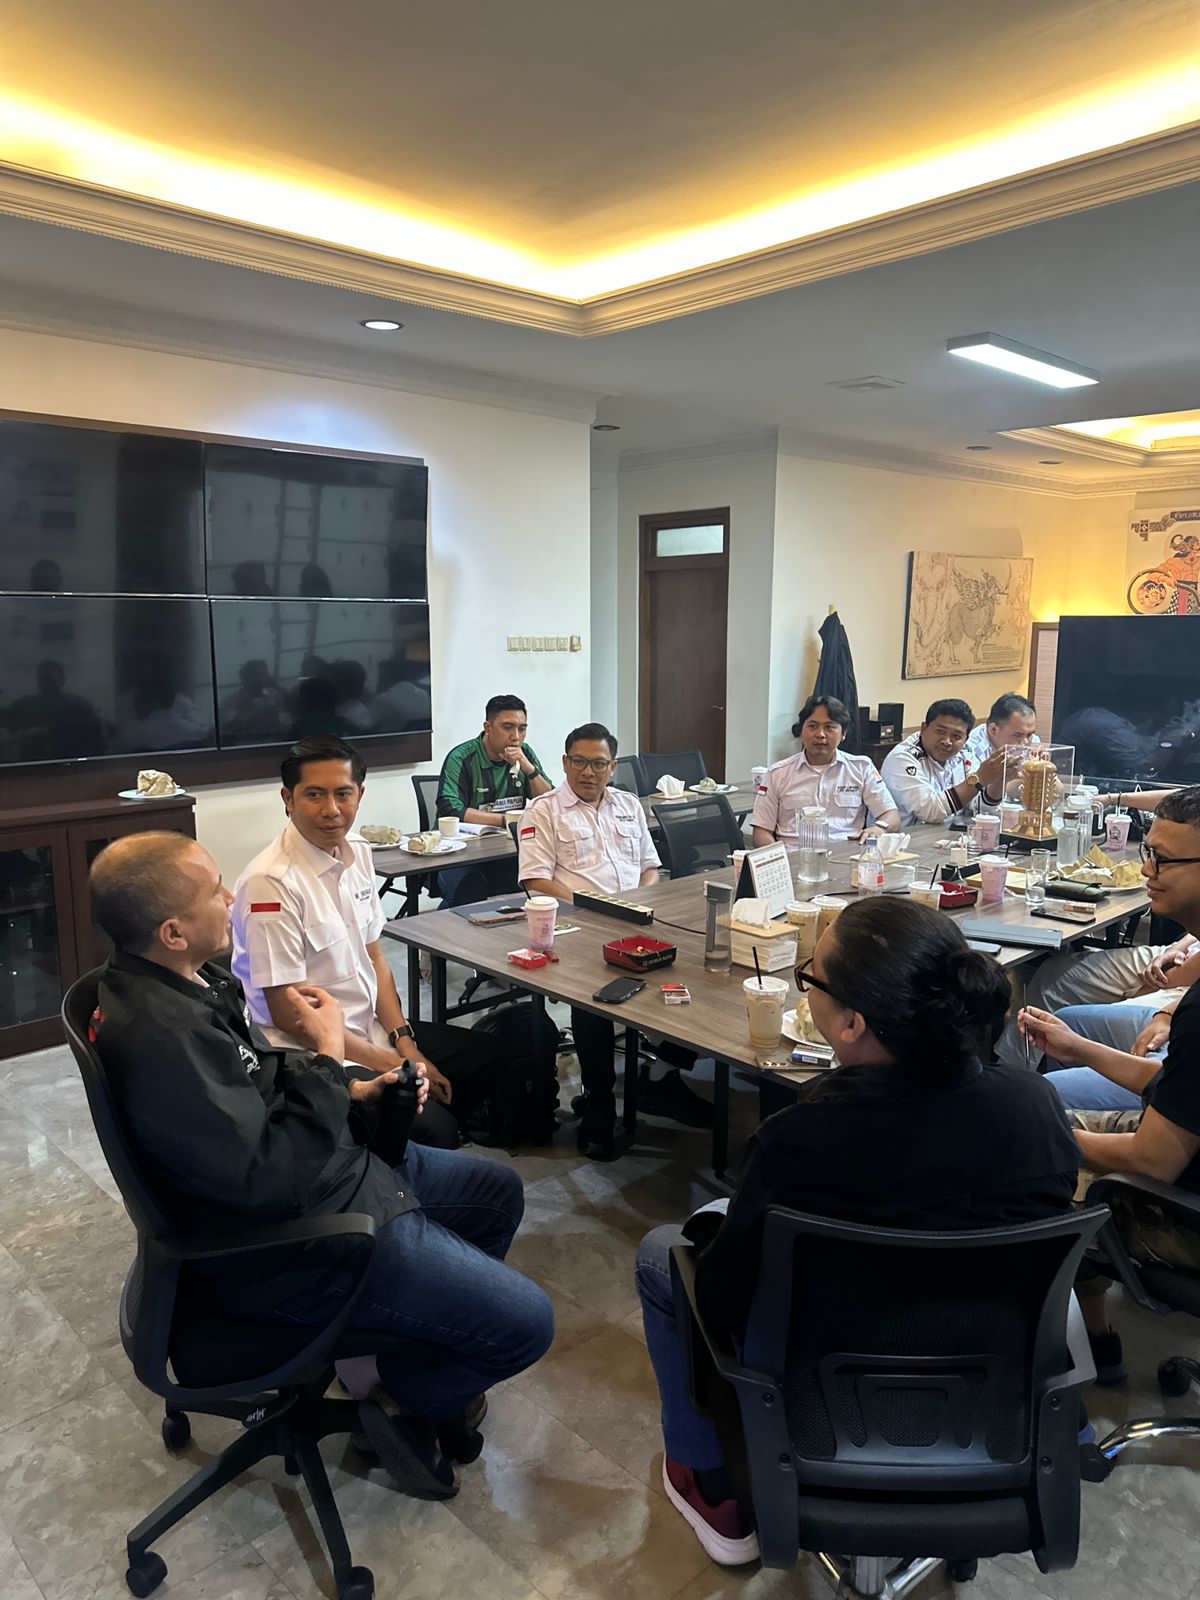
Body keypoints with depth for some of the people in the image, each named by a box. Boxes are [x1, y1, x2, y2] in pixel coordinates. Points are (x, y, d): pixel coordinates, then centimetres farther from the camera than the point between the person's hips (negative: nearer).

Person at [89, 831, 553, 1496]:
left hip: (331, 1164, 10)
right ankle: (407, 1396, 20)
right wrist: (326, 1057, -23)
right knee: (525, 1322, -8)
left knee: (498, 1190, 20)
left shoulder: (184, 979, -1)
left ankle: (432, 1332, 32)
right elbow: (268, 1176, -32)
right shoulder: (158, 1036, -33)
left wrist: (349, 1091, 3)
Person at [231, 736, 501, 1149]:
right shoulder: (271, 882, -23)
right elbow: (288, 1013, -20)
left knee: (485, 1057, 14)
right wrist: (393, 1066, -15)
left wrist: (405, 1044, -2)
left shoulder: (358, 854, 2)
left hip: (372, 1030, 9)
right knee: (433, 1128, -23)